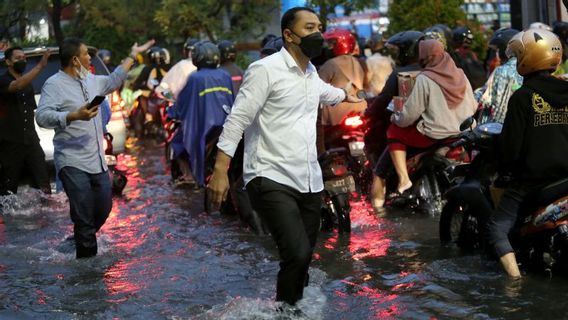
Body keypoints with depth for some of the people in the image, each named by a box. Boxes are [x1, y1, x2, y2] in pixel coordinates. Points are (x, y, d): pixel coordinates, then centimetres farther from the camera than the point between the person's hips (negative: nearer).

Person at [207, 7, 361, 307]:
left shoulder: (311, 73, 16)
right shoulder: (265, 69, -9)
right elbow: (237, 119, -13)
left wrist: (345, 94, 63)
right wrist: (220, 171, -21)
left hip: (309, 180, 8)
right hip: (272, 179, -8)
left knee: (302, 259, 7)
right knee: (297, 255, -24)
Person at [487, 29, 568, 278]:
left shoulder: (523, 97, -11)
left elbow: (511, 142, -10)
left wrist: (504, 167, 7)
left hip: (532, 178, -6)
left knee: (497, 228, -1)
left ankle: (515, 278, -18)